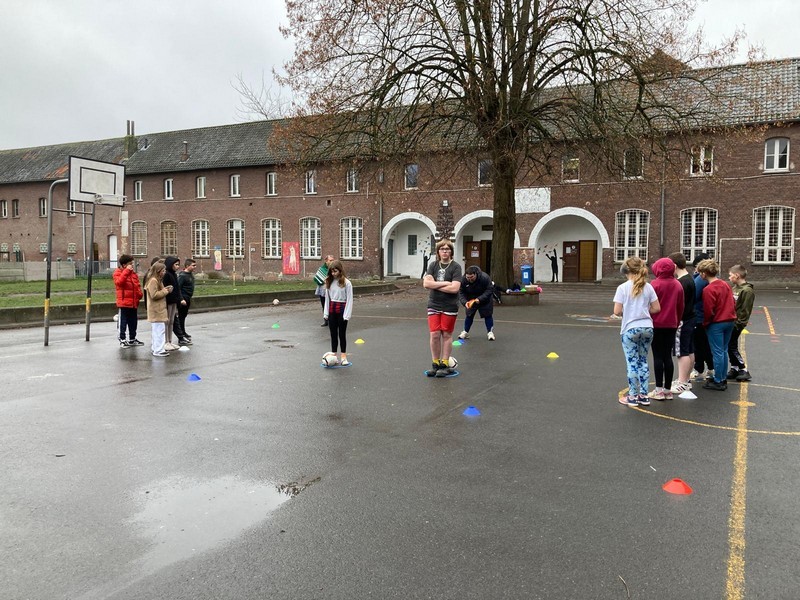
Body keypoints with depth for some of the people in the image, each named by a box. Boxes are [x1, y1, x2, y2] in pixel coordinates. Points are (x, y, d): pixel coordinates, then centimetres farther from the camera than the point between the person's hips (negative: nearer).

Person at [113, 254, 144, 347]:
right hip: (124, 302, -7)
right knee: (123, 322, -1)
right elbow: (119, 282, -24)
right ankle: (122, 340, 7)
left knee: (133, 322, 14)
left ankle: (132, 339, 25)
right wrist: (126, 271, -23)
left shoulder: (133, 272, 16)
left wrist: (140, 293, 2)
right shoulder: (118, 272, -4)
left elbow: (137, 284, 20)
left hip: (134, 302, 7)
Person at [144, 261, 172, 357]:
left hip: (158, 309, 11)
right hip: (157, 310, -11)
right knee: (159, 329, -11)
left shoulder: (157, 280, 17)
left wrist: (165, 289, 5)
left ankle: (154, 348, 25)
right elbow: (154, 295, -22)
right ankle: (158, 350, -9)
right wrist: (165, 291, -14)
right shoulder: (153, 281, -16)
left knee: (155, 329, 17)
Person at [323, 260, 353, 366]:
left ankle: (343, 356, 12)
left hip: (342, 309, -4)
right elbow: (327, 298, 9)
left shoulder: (346, 283, -8)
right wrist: (326, 312, 4)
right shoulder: (329, 282, 6)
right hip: (331, 310, 4)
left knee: (342, 334, 3)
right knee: (333, 333, 9)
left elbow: (349, 299, -9)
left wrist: (347, 314, -14)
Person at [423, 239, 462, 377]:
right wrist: (445, 283, -13)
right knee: (434, 335, 1)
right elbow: (426, 283, -8)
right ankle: (435, 363, 14)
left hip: (449, 307, -2)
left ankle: (445, 364, 15)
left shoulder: (455, 267, -5)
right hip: (433, 305, 3)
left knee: (446, 335, 5)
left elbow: (454, 288, -17)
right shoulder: (433, 265, 5)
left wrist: (435, 285, -10)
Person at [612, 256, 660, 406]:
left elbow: (617, 311, -12)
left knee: (632, 363, 3)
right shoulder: (648, 287, 2)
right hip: (647, 328, 4)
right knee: (643, 362, 13)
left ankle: (633, 397, 10)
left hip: (630, 329, -4)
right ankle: (644, 395, 18)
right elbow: (656, 308, 3)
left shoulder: (623, 288, -9)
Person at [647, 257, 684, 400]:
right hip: (671, 325, 5)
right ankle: (668, 389, 12)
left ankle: (659, 390, 0)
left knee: (658, 357, -2)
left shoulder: (655, 284, -11)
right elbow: (681, 307, 11)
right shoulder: (678, 285, 7)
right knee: (668, 356, 9)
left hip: (657, 325, -5)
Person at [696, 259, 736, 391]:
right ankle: (722, 379, 22)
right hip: (730, 321, 8)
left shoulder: (708, 289, -17)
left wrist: (705, 323, -2)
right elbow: (733, 304, 13)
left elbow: (708, 311, -16)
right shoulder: (726, 285, 7)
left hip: (716, 324, -8)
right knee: (724, 351, 15)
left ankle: (718, 382, 5)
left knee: (717, 352, -1)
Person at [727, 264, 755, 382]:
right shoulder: (735, 287, 10)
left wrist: (738, 324, -17)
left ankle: (744, 370, 7)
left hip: (737, 324, -8)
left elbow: (745, 311, -17)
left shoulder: (747, 290, -16)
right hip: (731, 321, 8)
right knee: (730, 346, 12)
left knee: (732, 347, -3)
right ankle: (734, 368, 23)